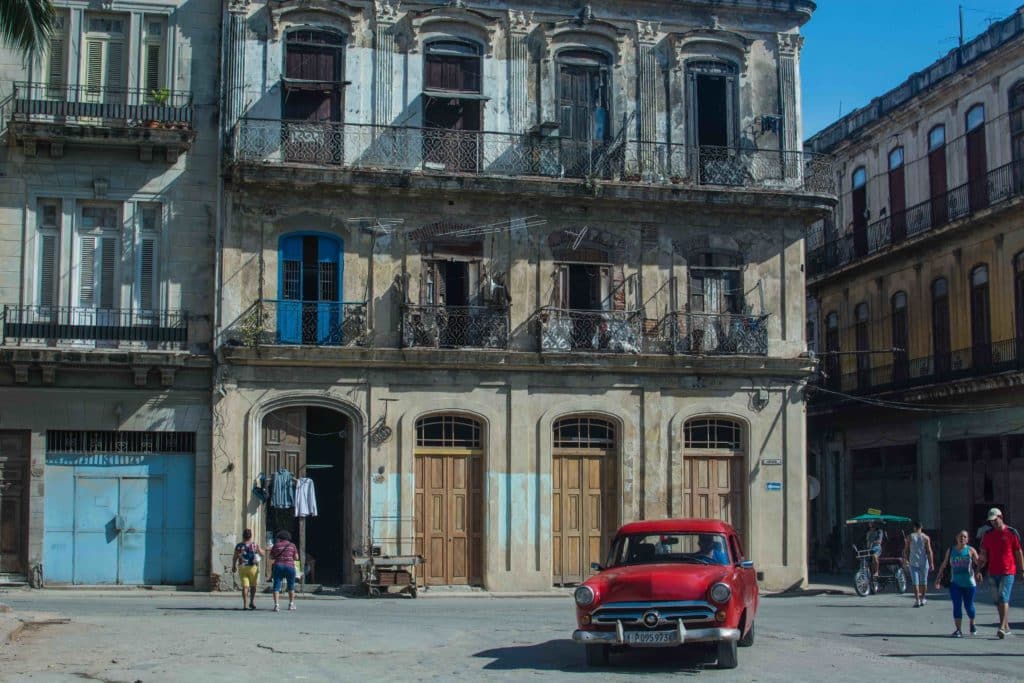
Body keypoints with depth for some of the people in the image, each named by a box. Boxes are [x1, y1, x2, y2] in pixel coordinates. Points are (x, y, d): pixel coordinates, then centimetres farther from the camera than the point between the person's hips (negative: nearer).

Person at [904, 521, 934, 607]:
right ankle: (923, 599, 21)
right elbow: (929, 551, -7)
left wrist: (906, 560, 16)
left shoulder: (909, 537, -1)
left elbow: (906, 550, 2)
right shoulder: (926, 537, -2)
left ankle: (917, 600, -10)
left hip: (913, 562, -1)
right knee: (923, 581, 14)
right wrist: (931, 563, -5)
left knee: (915, 582, -2)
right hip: (924, 562, 1)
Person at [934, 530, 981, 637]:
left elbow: (978, 563, -7)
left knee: (968, 606, 7)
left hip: (969, 583, -2)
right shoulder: (950, 551, 8)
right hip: (955, 584, 2)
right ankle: (958, 630, -3)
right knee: (957, 606, -5)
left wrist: (978, 572, -28)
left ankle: (972, 624, 34)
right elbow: (943, 565, 12)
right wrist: (938, 578, 8)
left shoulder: (971, 551, 0)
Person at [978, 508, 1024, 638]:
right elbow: (983, 554, 10)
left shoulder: (1011, 533, -2)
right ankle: (1006, 627, 22)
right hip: (993, 572, 5)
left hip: (1008, 571, -5)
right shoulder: (988, 535, 9)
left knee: (1004, 598, -15)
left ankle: (1002, 627, -20)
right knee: (998, 600, 9)